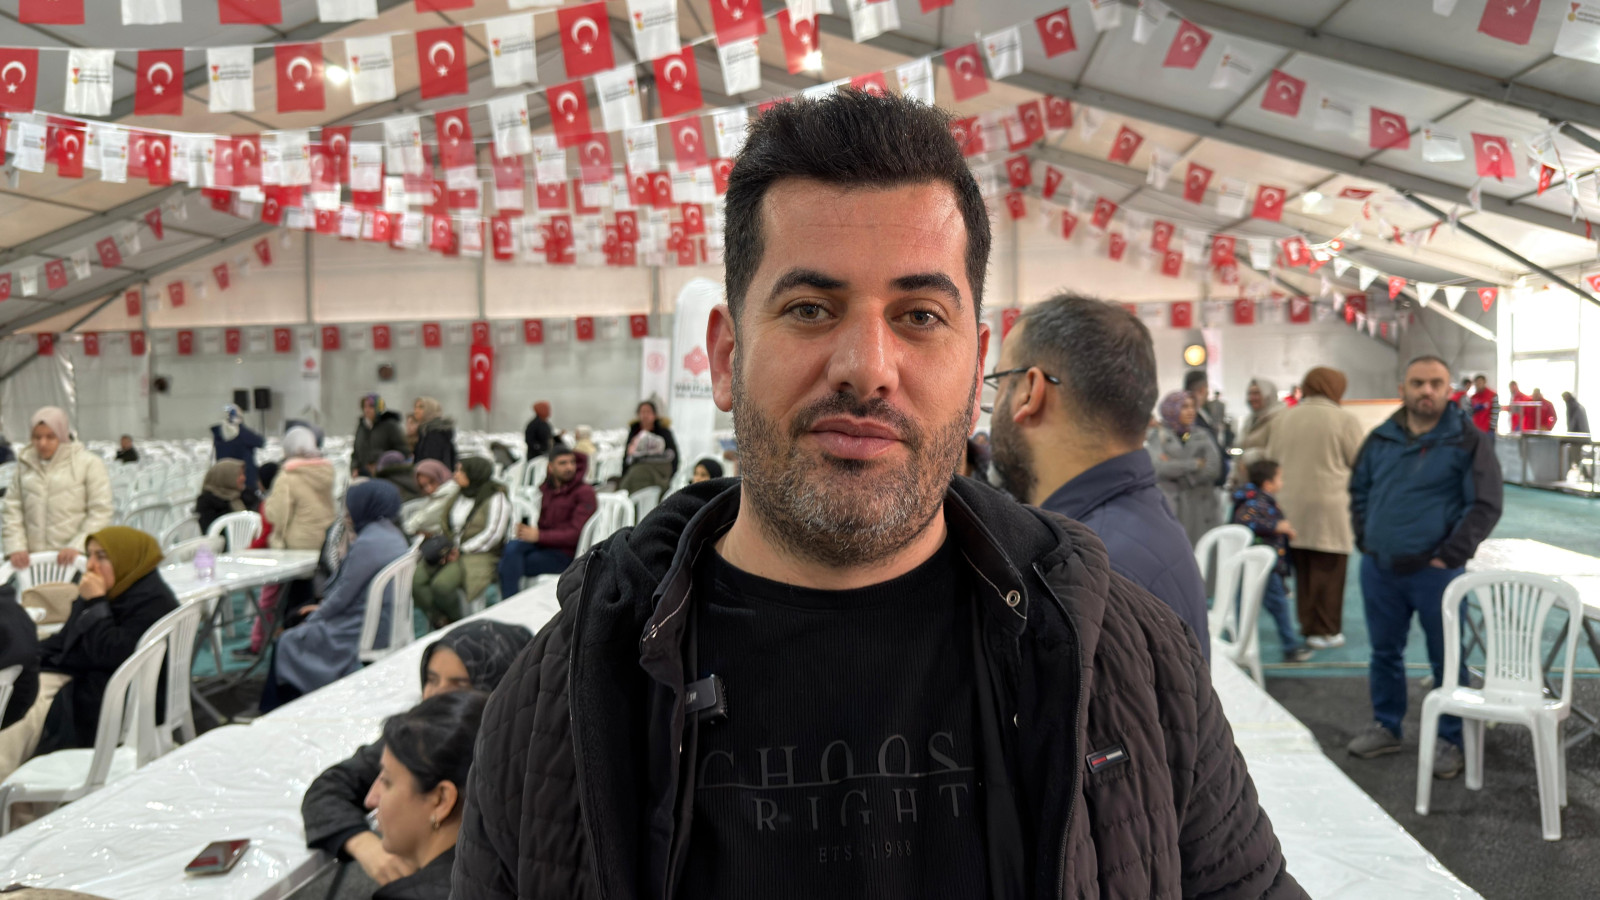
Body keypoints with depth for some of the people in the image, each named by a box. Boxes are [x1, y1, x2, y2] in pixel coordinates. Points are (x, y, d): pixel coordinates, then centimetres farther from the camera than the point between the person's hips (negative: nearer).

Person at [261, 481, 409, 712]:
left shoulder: (368, 543, -21)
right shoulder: (392, 535, 8)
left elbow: (343, 595, -16)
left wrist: (317, 615, 0)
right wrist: (323, 608, 17)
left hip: (362, 632, -9)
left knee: (287, 644, 7)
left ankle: (273, 710, 22)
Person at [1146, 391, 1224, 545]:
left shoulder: (1202, 435, 14)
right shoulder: (1159, 437, 4)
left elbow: (1213, 467, 0)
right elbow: (1160, 467, -13)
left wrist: (1176, 466, -5)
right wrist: (1196, 464, -3)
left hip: (1202, 506, 3)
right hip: (1171, 505, -3)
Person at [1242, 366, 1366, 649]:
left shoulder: (1283, 419, 9)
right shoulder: (1345, 420, -4)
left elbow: (1252, 444, 20)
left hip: (1289, 506, 5)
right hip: (1329, 507, -5)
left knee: (1301, 569, 11)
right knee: (1328, 570, 2)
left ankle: (1305, 625, 18)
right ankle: (1324, 630, 5)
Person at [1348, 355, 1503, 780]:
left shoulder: (1468, 442, -6)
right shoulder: (1380, 439, 7)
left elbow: (1486, 505, -7)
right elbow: (1359, 491, 19)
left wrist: (1450, 556, -11)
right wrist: (1365, 541, 9)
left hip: (1434, 572, -4)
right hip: (1378, 569, 4)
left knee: (1446, 660, 4)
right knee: (1384, 652, 15)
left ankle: (1450, 741, 19)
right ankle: (1385, 728, 30)